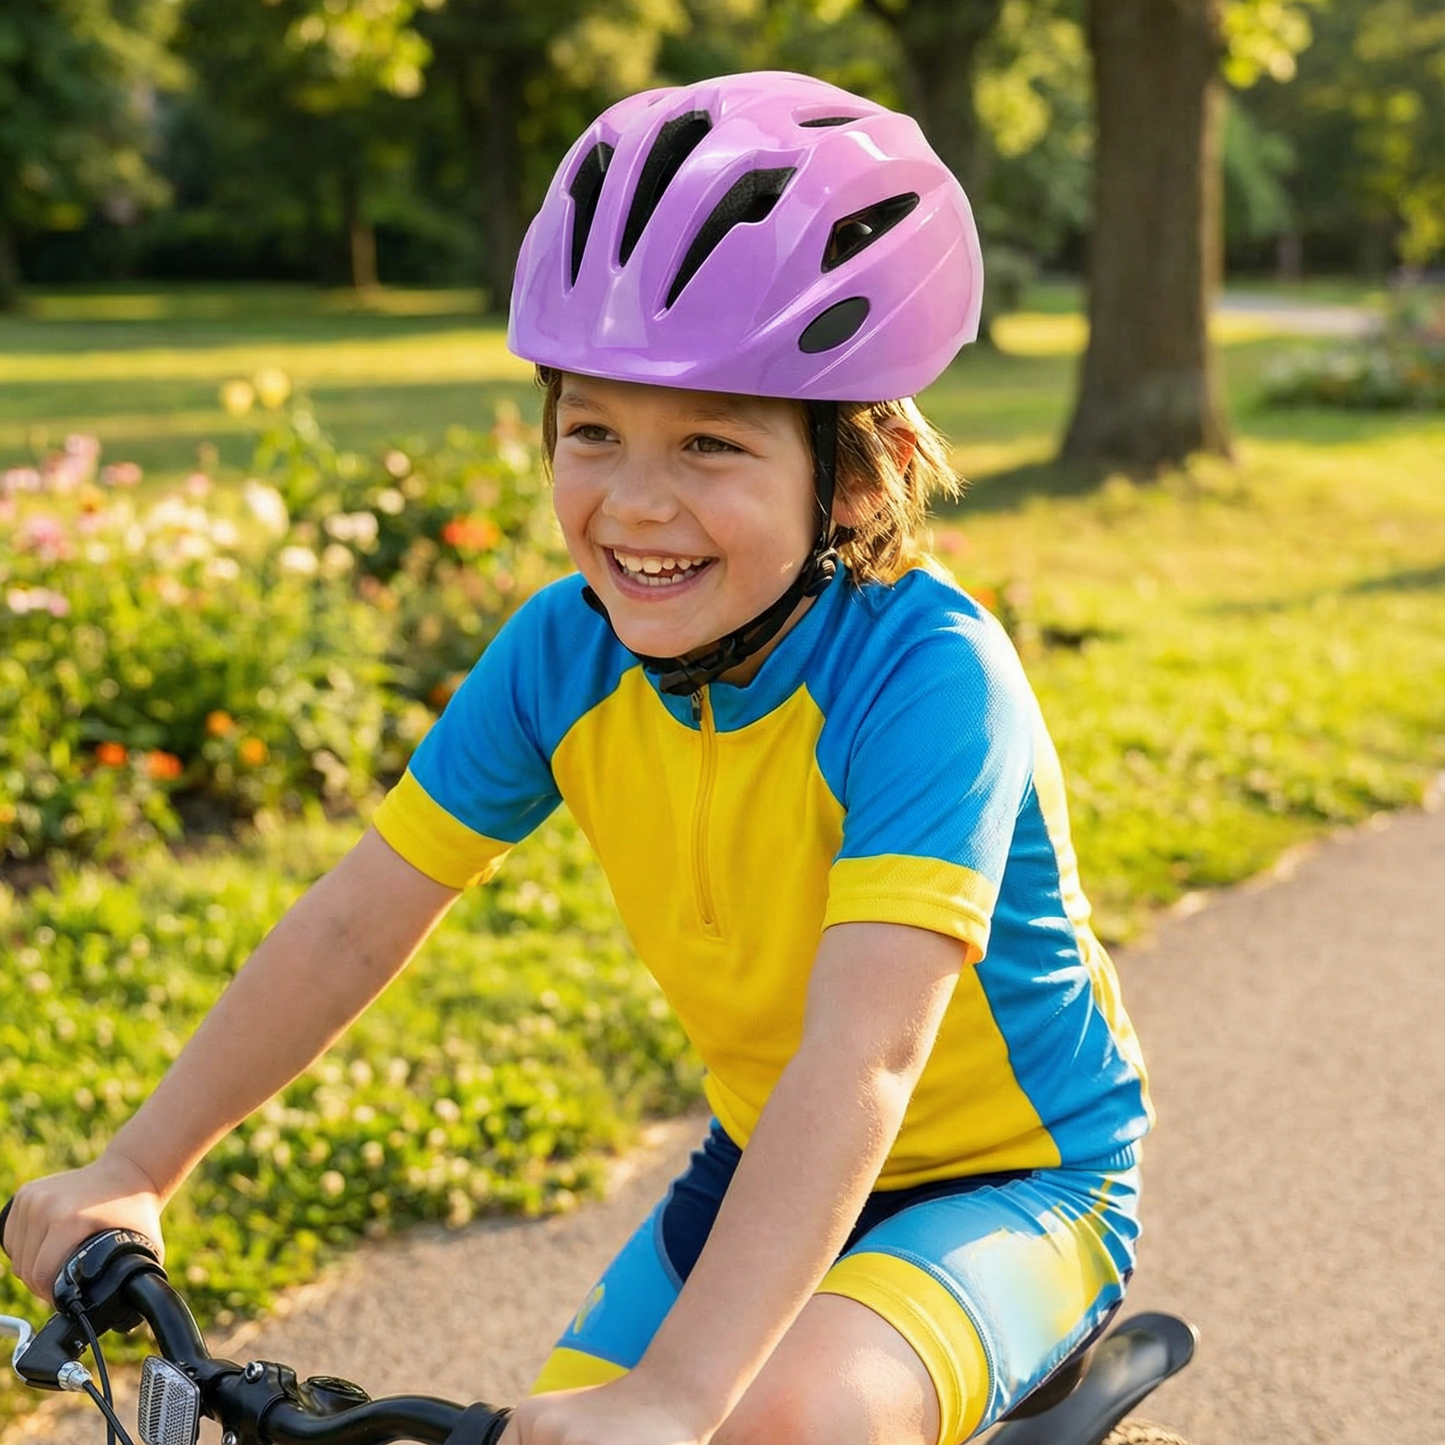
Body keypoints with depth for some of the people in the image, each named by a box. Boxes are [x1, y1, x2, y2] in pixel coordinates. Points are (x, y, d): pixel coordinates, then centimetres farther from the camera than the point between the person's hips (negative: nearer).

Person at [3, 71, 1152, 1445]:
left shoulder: (923, 674, -30)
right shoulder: (565, 651, -13)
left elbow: (863, 1056, -39)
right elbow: (353, 922, -6)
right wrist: (131, 1171, -6)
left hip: (1010, 1178, -5)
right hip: (768, 1171, 6)